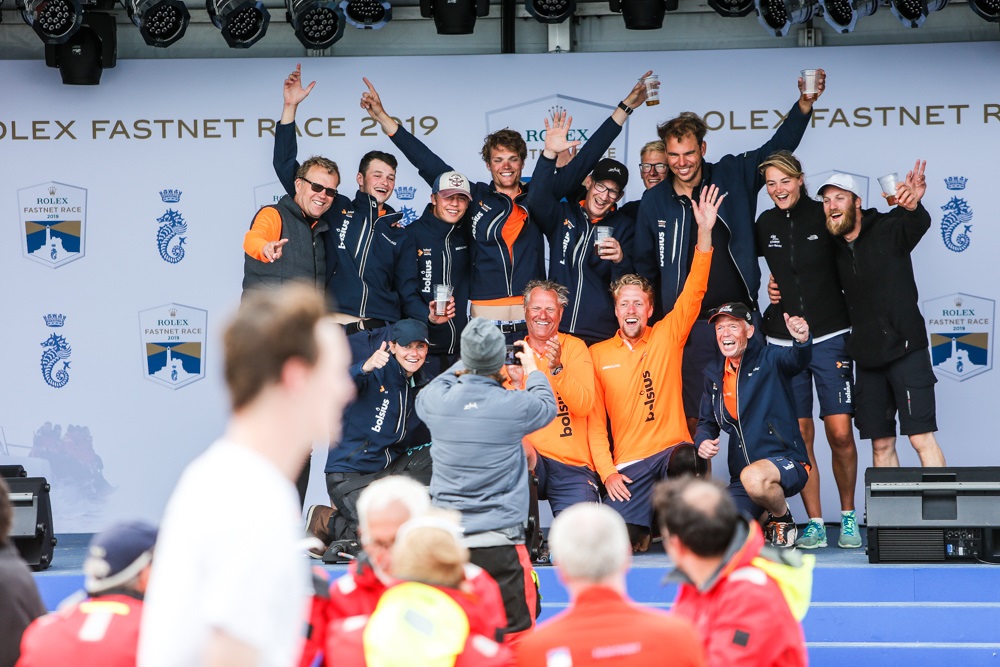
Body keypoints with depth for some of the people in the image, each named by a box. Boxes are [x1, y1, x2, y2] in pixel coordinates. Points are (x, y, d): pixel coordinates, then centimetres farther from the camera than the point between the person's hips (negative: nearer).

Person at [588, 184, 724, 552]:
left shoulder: (667, 336, 7)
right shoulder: (598, 355, 8)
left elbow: (694, 291, -5)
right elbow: (595, 421, 6)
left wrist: (705, 232, -15)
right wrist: (607, 472, -6)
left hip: (671, 449, -1)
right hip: (628, 464, 1)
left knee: (687, 459, -38)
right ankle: (649, 525, 20)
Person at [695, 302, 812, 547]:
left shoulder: (768, 359, -5)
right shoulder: (714, 376, 12)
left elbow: (796, 359, -27)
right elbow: (707, 422, 21)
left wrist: (803, 341, -52)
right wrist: (703, 442, -3)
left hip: (787, 463, -6)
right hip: (742, 476, 6)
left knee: (754, 477, -41)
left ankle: (782, 518, -7)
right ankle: (761, 523, 21)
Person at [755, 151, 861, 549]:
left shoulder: (823, 217, -2)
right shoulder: (765, 225, 6)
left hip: (829, 338, -2)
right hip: (783, 342, 2)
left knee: (840, 432, -7)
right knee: (799, 435, 0)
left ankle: (848, 517, 10)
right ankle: (814, 523, 6)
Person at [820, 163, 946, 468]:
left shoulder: (888, 230, -8)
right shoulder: (834, 247, 9)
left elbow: (919, 225, -29)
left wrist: (912, 207, -55)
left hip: (905, 348, -6)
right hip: (867, 355, 6)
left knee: (921, 437, -10)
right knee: (881, 444, 8)